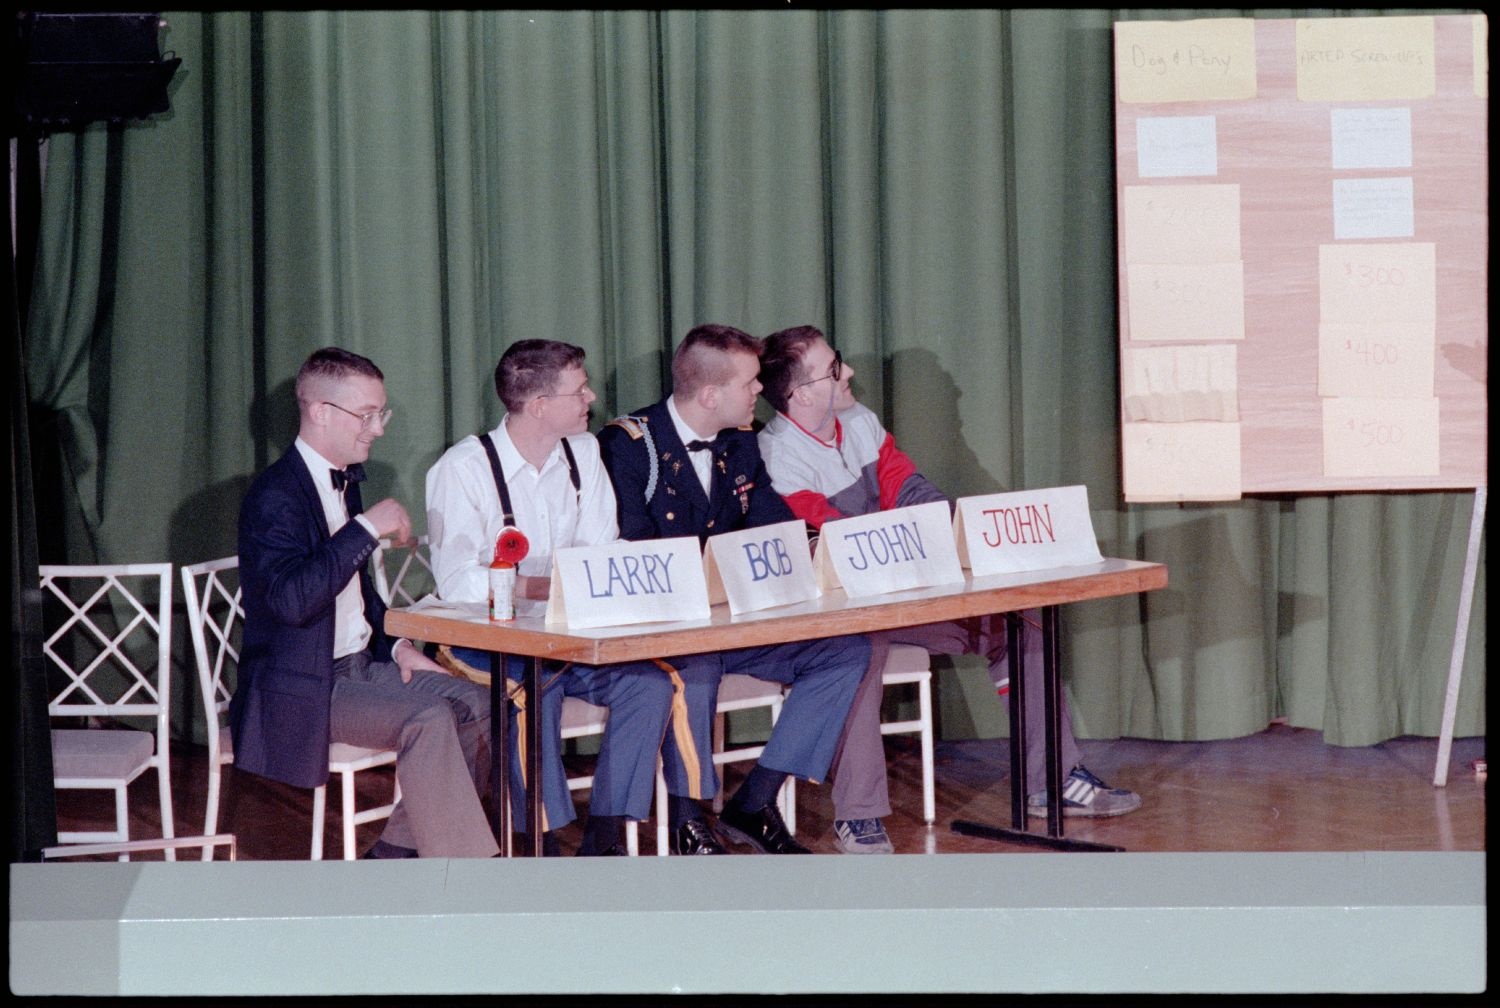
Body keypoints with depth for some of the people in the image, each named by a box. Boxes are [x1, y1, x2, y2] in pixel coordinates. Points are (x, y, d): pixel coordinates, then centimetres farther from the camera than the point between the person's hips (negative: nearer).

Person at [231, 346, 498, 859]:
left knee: (476, 706, -5)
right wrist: (368, 527, -28)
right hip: (300, 690, -9)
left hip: (359, 665, 9)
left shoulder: (344, 482, 13)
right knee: (427, 719, -27)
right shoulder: (275, 495, -17)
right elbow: (293, 599, -32)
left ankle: (397, 853, 1)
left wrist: (394, 644, 9)